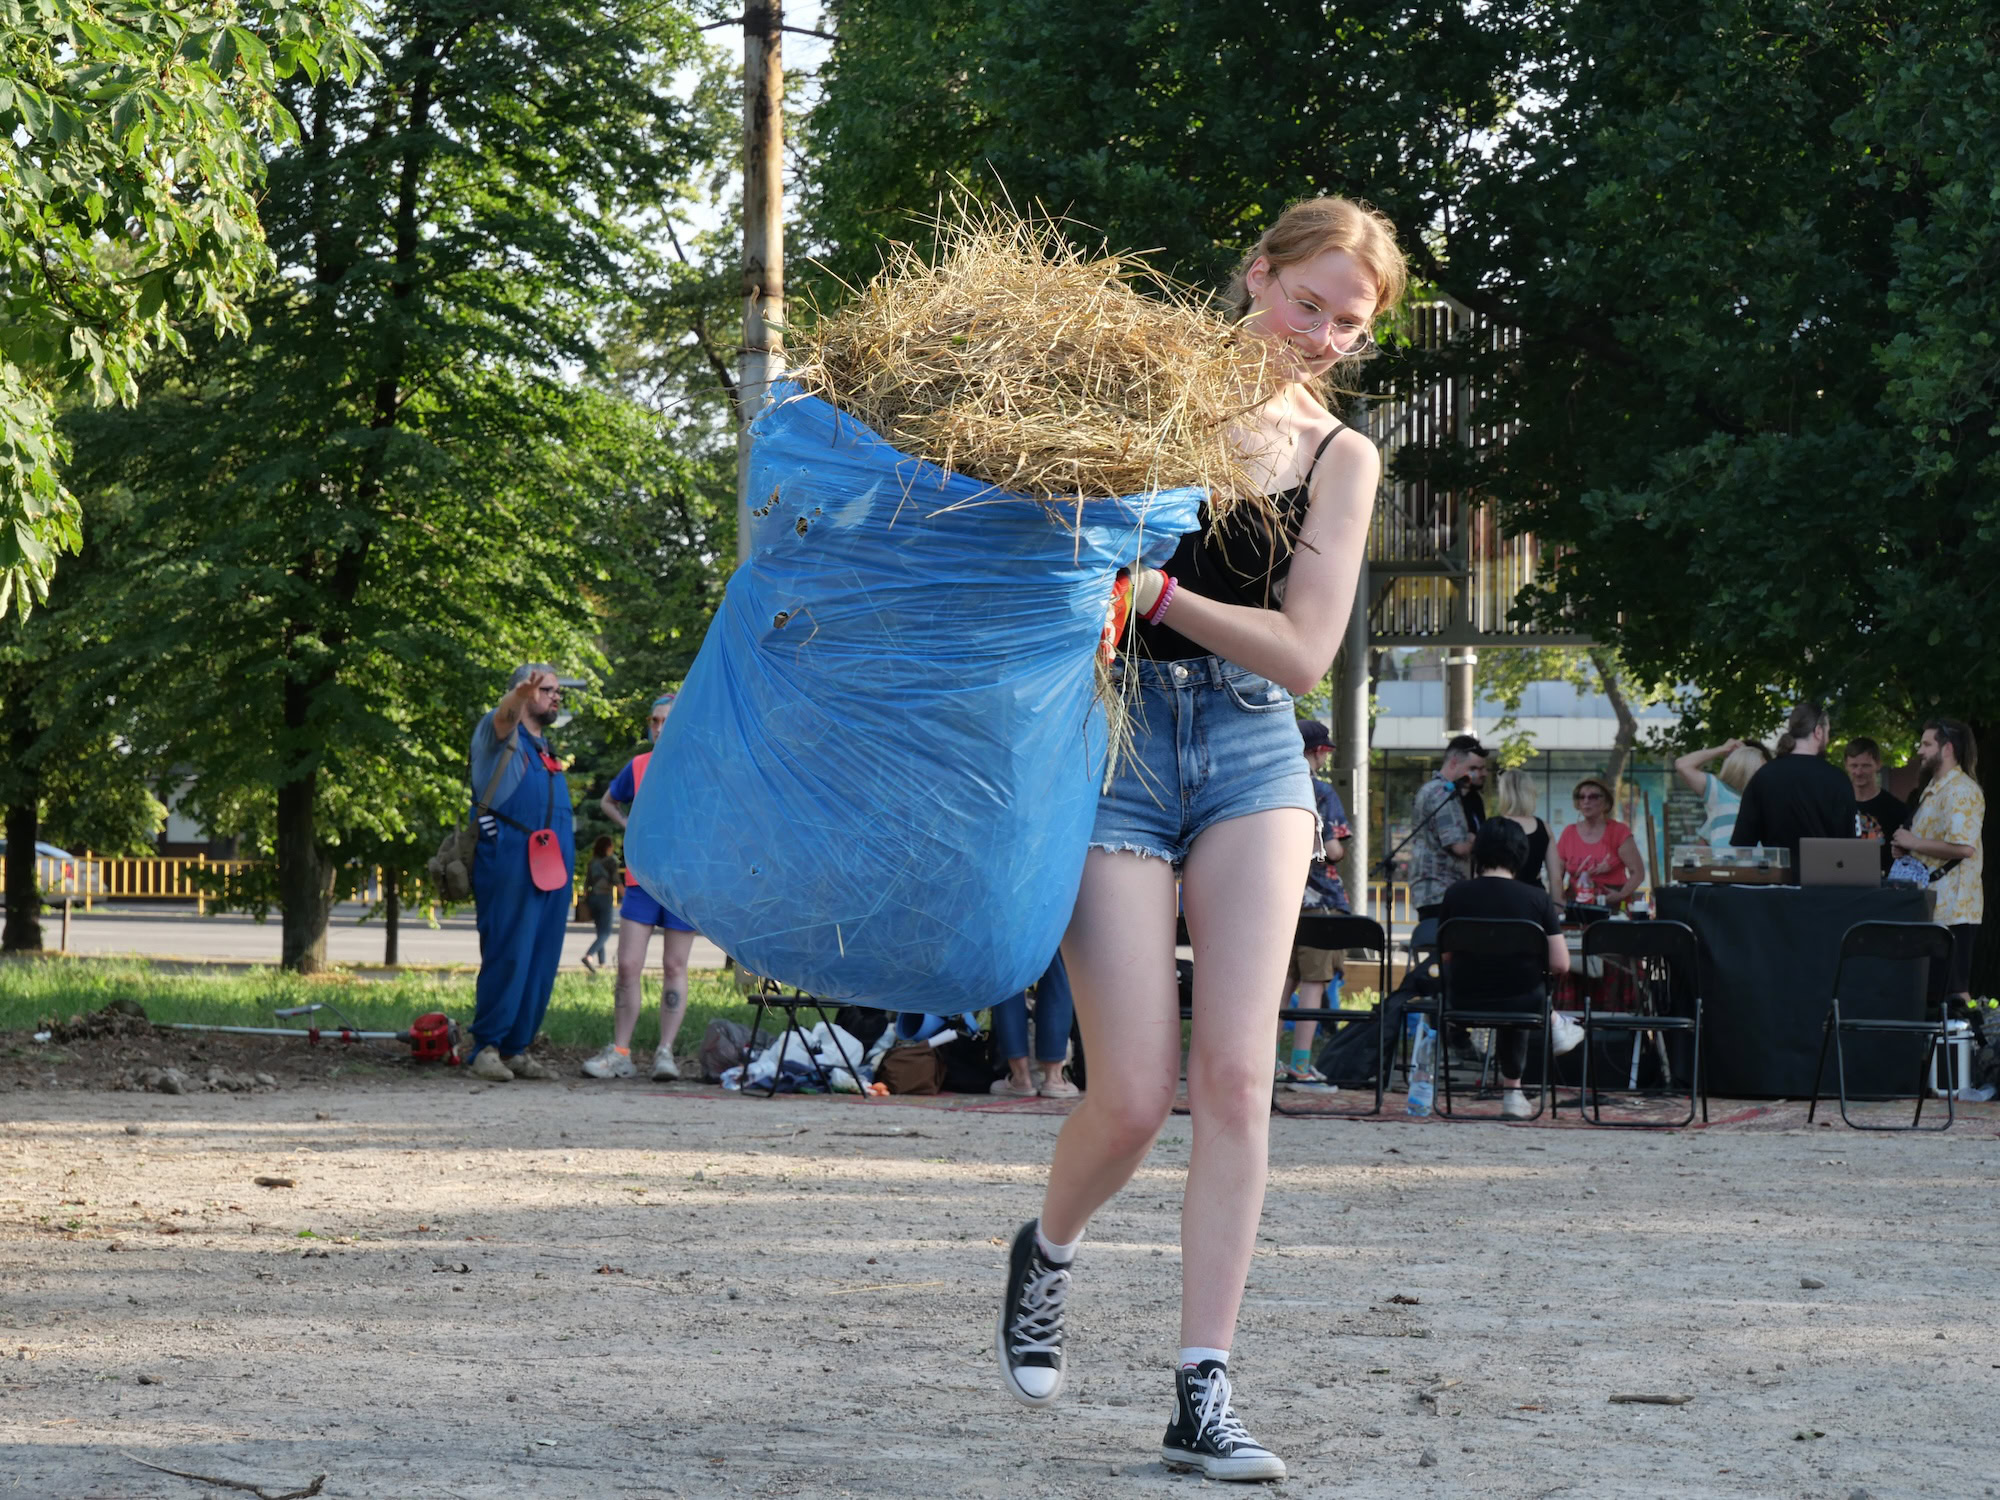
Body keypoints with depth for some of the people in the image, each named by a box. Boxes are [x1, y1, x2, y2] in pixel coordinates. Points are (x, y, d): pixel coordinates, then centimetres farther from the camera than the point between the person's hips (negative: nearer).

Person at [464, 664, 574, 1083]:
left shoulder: (546, 746, 24)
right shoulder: (499, 732, 1)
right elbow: (504, 717, -24)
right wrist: (520, 694, -47)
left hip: (552, 866, 8)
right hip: (509, 858, -8)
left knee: (541, 959, 5)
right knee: (507, 954, -11)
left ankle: (517, 1048, 10)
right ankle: (484, 1048, -8)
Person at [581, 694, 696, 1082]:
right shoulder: (638, 766, 7)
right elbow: (608, 801, 24)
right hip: (642, 879, 2)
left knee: (674, 967, 1)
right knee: (628, 966, -3)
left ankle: (665, 1052, 5)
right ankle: (619, 1053, 2)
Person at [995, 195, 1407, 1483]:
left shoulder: (1339, 458, 7)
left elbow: (1302, 652, -3)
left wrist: (1157, 594, -14)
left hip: (1252, 752, 2)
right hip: (1115, 742, -2)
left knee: (1236, 1078, -9)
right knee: (1137, 1097, -9)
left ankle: (1203, 1397, -6)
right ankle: (1047, 1251, 25)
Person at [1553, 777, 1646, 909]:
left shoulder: (1619, 832, 1)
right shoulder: (1569, 833, 11)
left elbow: (1638, 872, -2)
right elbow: (1557, 875, 12)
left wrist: (1621, 895, -16)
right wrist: (1559, 901, -4)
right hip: (1576, 906, 3)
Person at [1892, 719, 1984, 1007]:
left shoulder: (1962, 791, -12)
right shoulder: (1932, 789, 20)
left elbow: (1963, 846, -25)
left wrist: (1914, 843, -16)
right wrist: (1905, 848, 12)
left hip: (1953, 909, -10)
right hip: (1931, 906, 10)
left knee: (1954, 989, -9)